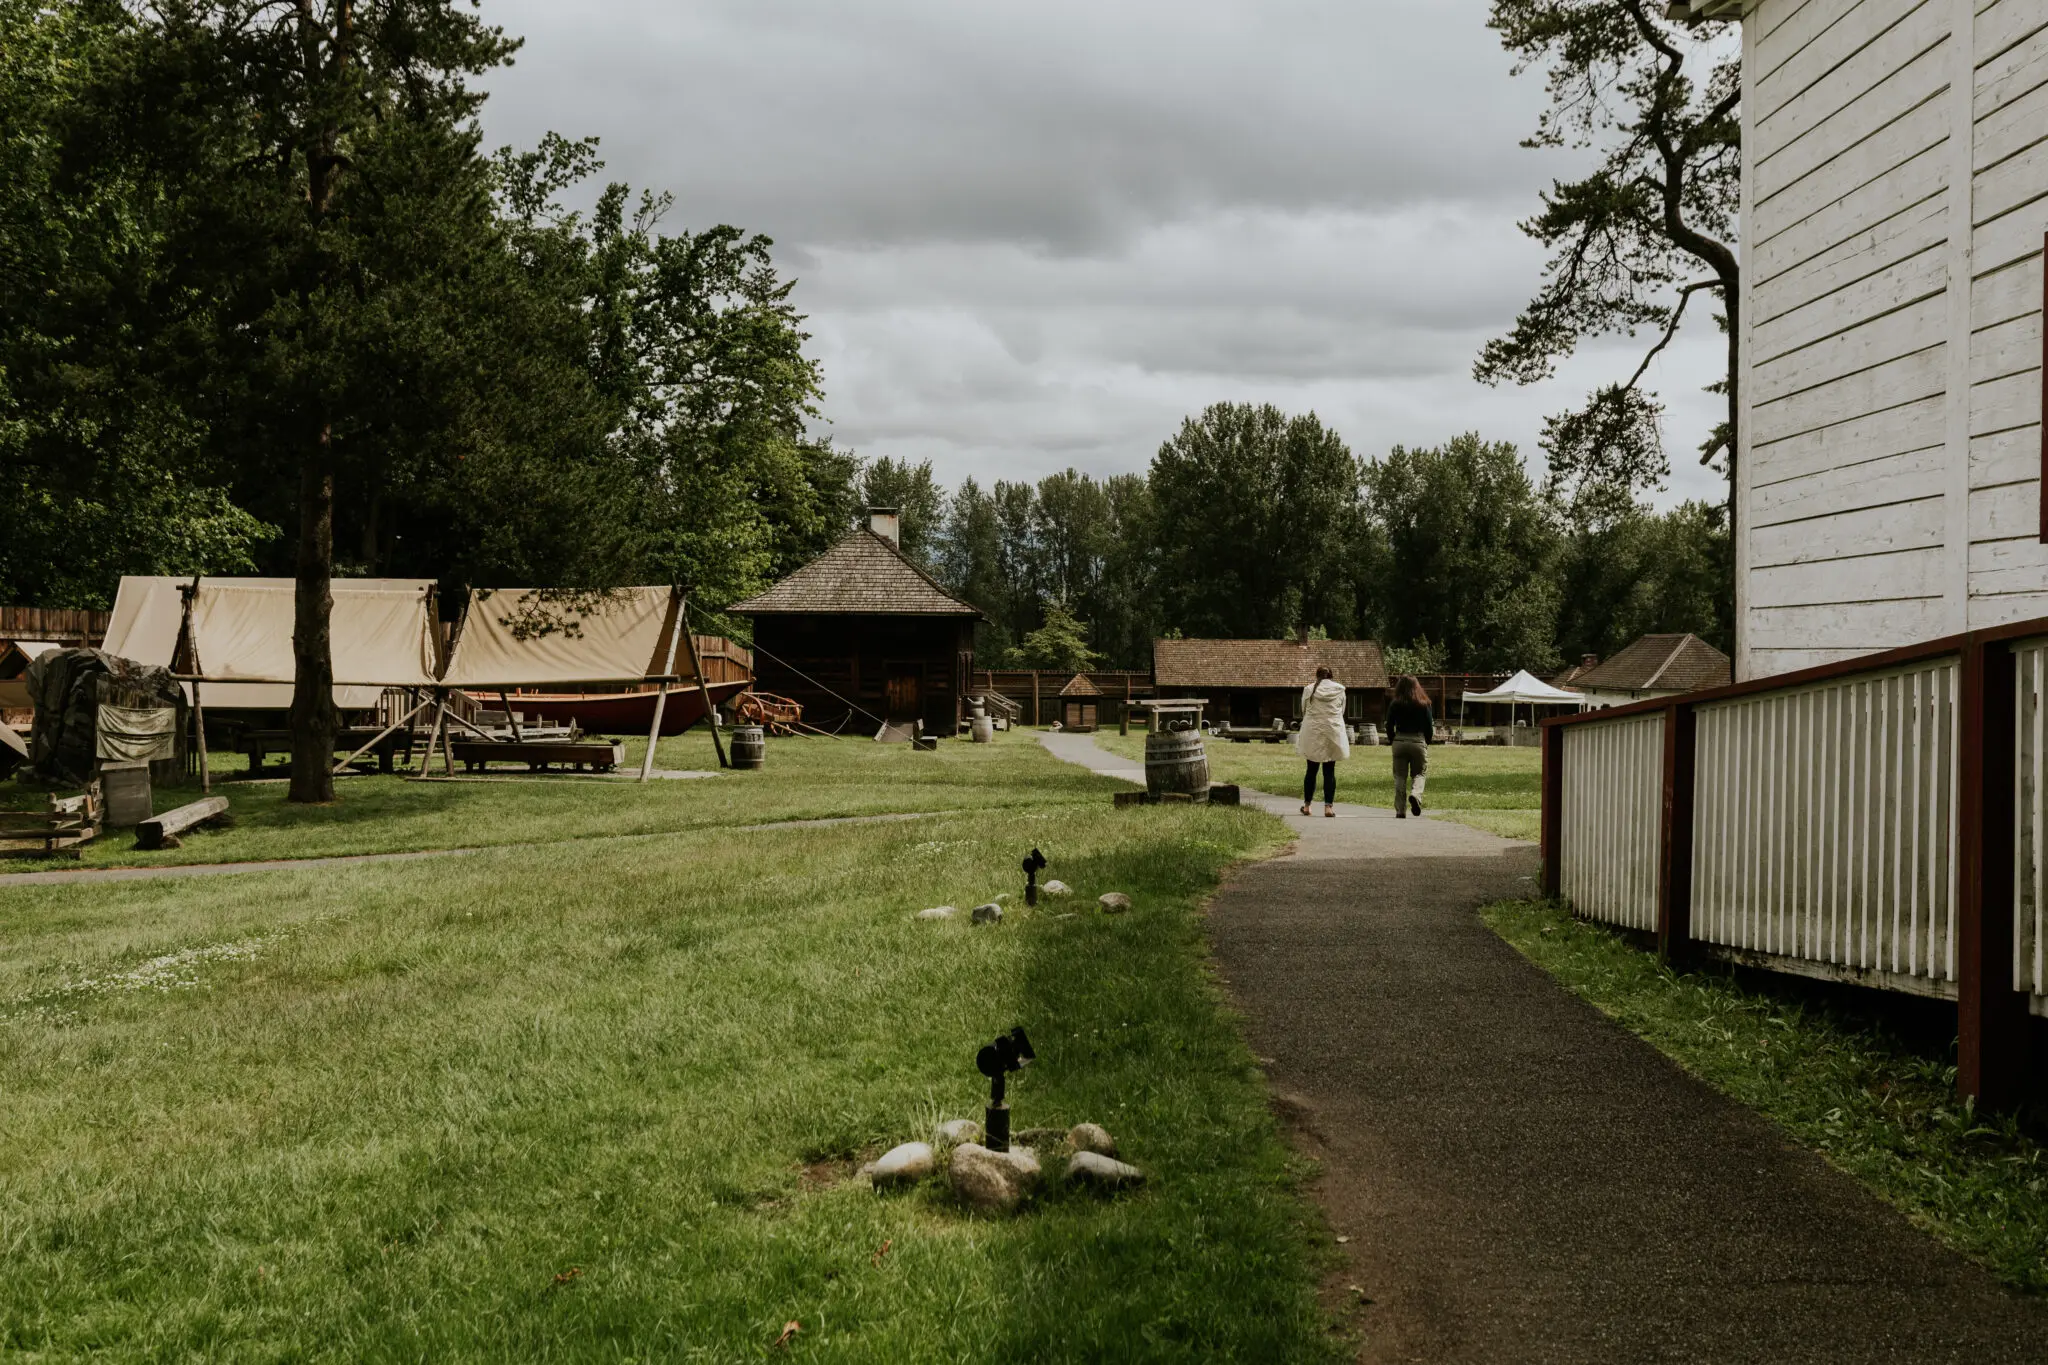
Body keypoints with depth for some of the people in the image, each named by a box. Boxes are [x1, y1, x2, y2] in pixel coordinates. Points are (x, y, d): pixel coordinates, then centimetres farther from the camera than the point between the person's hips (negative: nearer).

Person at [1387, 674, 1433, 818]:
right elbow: (1429, 726, 0)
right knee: (1419, 773, 12)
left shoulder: (1395, 705, -2)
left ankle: (1400, 811, 4)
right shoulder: (1423, 705, -2)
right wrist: (1427, 742, 15)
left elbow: (1389, 727, 0)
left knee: (1400, 777, 7)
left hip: (1400, 742, 0)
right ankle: (1415, 794, -19)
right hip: (1418, 742, 0)